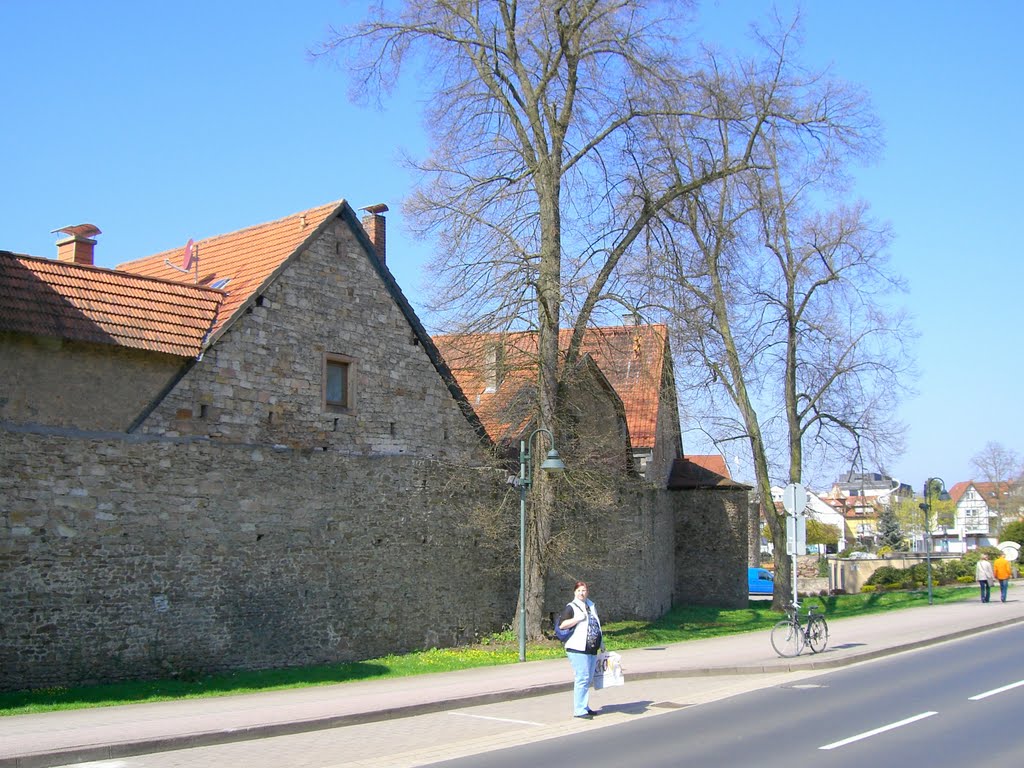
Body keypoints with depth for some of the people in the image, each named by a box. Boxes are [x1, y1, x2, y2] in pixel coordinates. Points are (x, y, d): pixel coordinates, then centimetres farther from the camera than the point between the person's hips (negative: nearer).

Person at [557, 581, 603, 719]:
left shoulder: (591, 606, 18)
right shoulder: (571, 607, -4)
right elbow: (561, 625, -15)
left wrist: (600, 642, 27)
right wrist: (577, 619, -21)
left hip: (592, 650, 8)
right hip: (578, 649, -8)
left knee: (588, 679, 12)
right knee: (582, 678, -11)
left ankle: (584, 706, 22)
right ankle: (579, 710, -9)